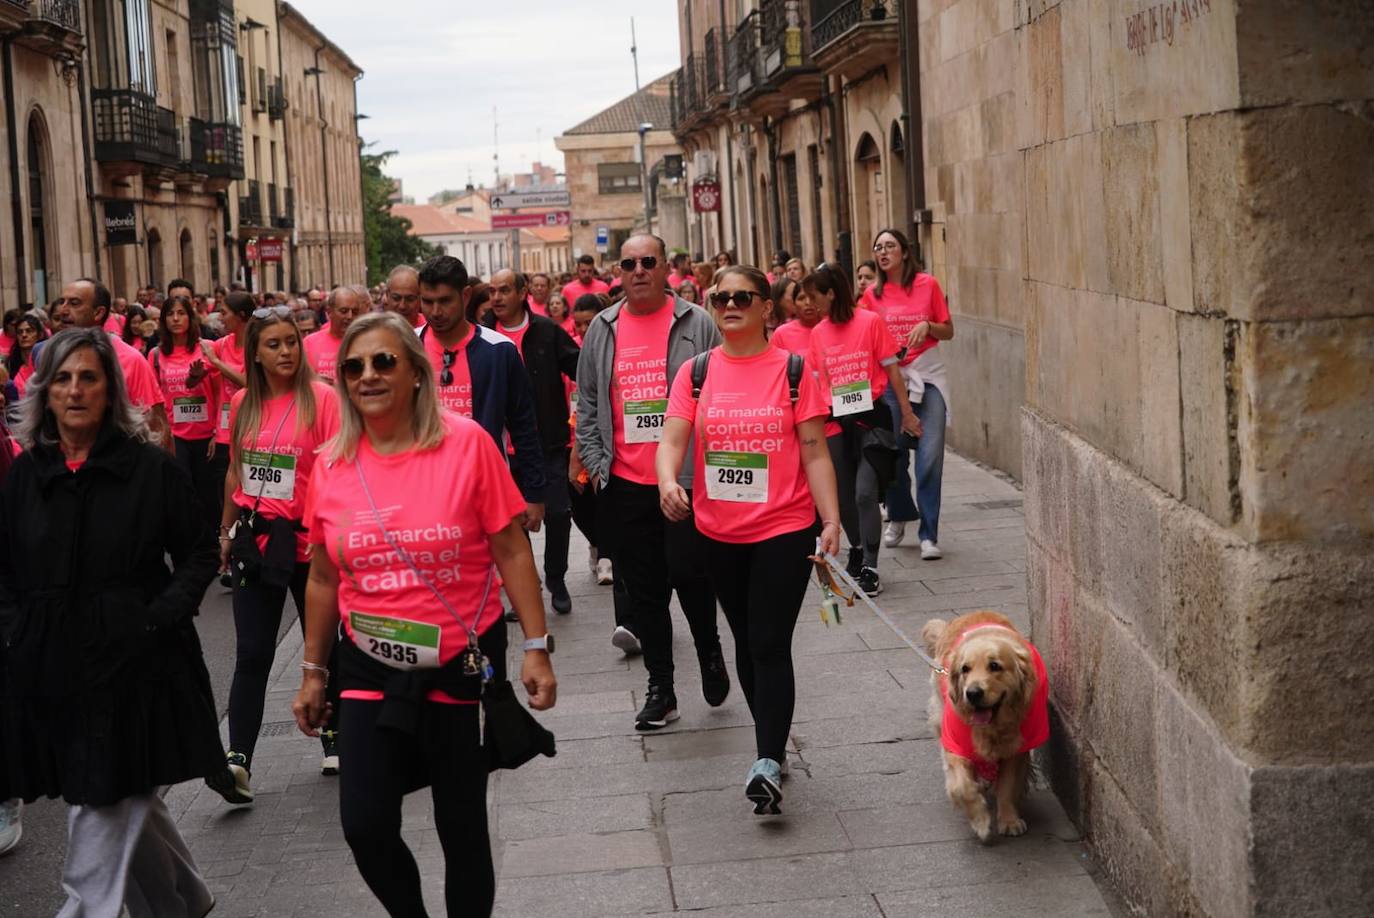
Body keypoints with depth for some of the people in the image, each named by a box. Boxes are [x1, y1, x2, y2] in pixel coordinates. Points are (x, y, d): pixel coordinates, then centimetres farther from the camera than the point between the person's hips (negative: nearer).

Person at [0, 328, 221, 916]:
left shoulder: (151, 468, -4)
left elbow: (198, 552, 2)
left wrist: (162, 617, -10)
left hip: (133, 664, -4)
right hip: (51, 670, 4)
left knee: (103, 813, -6)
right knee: (130, 804, 16)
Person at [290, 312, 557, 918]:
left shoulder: (466, 443, -11)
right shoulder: (330, 466, -2)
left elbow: (512, 552, -8)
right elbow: (324, 580, 9)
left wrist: (536, 648, -11)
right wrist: (312, 672, 12)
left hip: (462, 664, -3)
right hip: (369, 670, 3)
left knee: (462, 827, 9)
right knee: (364, 825, 1)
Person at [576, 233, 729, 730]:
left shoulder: (696, 324, -1)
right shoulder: (602, 330, 9)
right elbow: (588, 403, 13)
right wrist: (595, 463, 5)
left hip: (687, 478, -3)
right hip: (625, 482, 4)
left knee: (689, 573, -6)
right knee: (644, 587, 8)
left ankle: (710, 651, 24)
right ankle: (660, 689, 17)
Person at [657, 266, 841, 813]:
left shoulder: (793, 371, -3)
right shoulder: (696, 373, 3)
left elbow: (814, 450, -3)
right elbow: (672, 440, -5)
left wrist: (832, 521, -9)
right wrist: (668, 482, -27)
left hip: (784, 531, -4)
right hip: (719, 534, 4)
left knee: (770, 646, -10)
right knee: (747, 643, 16)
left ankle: (768, 764, -10)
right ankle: (773, 743, 31)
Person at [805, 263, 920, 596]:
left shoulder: (870, 321, -6)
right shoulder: (818, 332, 8)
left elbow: (891, 369, -2)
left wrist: (907, 413, -1)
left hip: (871, 418, -5)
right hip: (836, 423, 5)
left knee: (865, 492, -14)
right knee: (843, 496, 9)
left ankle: (870, 569, -8)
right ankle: (857, 552, 31)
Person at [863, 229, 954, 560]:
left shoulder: (928, 285, 0)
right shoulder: (873, 294, 4)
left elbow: (949, 331, 5)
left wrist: (928, 326, -13)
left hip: (928, 376, -2)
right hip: (890, 379, 2)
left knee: (930, 455, -9)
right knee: (893, 455, 4)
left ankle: (928, 536, -3)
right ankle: (898, 517, 30)